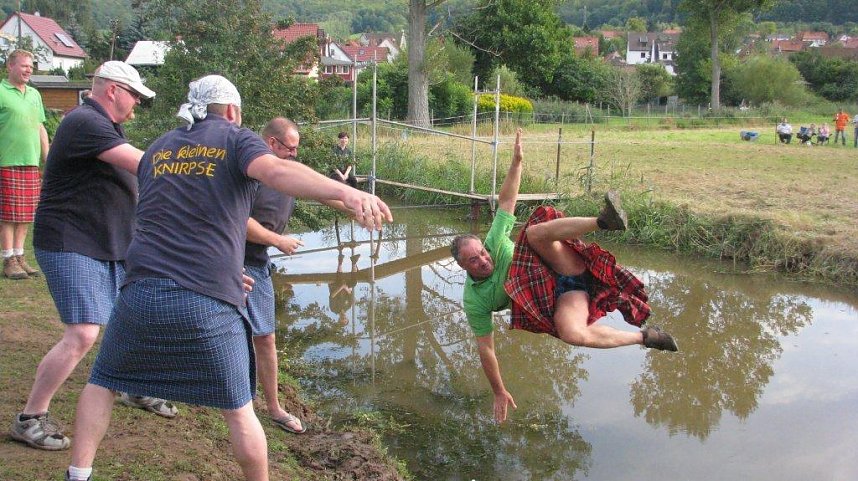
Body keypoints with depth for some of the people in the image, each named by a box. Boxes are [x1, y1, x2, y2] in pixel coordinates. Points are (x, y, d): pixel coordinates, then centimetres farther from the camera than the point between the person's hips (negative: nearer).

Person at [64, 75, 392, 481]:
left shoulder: (157, 148, 20)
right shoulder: (236, 140, 5)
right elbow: (277, 171, -18)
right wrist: (345, 192, -35)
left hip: (141, 292, 4)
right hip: (209, 302, -4)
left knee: (102, 382, 23)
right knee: (238, 410, 10)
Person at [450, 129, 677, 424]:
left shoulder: (495, 242, 0)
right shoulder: (474, 302, -4)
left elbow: (506, 201, -1)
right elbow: (485, 348, 2)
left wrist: (516, 161, -14)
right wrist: (499, 393, 4)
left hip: (570, 272, 1)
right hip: (561, 299, -1)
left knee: (535, 232, -27)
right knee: (572, 334, -37)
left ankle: (604, 222, -47)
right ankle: (645, 337, -16)